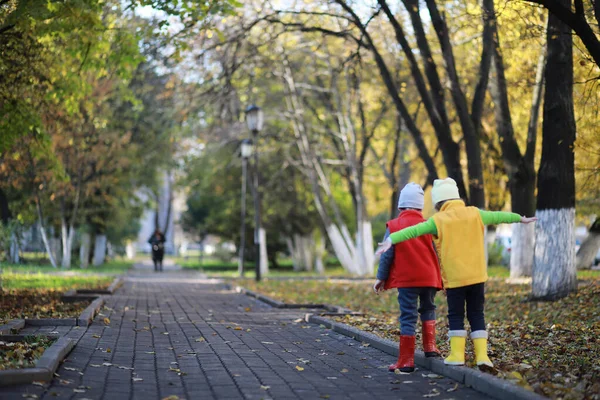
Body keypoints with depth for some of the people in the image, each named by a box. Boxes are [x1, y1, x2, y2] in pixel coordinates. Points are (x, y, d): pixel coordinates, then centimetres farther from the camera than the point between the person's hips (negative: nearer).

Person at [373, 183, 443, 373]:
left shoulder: (393, 226, -1)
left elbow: (387, 254, -3)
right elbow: (437, 253, 6)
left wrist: (381, 277, 5)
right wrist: (442, 278, 13)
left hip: (405, 279, -2)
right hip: (429, 277, 2)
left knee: (407, 316, -1)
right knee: (428, 309, 25)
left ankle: (406, 360, -2)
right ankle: (429, 346, 15)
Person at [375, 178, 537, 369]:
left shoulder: (439, 220, -6)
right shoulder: (475, 214, 5)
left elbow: (414, 230, -16)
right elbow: (499, 216, 20)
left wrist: (391, 240, -20)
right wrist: (520, 218, 36)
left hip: (454, 277, -3)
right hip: (477, 275, 3)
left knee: (456, 315, 9)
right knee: (476, 314, 10)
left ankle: (457, 354, 6)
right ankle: (482, 355, 3)